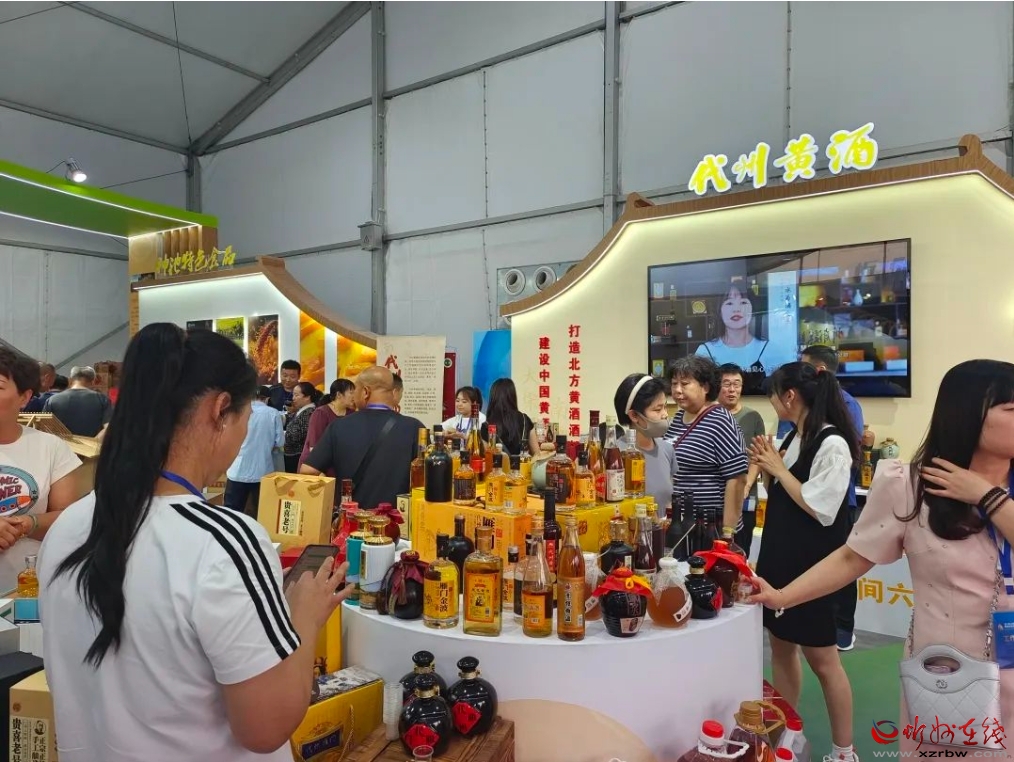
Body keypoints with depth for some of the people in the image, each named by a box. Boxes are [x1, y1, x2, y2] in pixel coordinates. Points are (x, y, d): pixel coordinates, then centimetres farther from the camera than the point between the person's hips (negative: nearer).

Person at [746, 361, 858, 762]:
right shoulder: (793, 437, 8)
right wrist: (767, 468, -1)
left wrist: (778, 468, -17)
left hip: (812, 565, -9)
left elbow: (820, 509, -23)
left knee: (822, 659, 2)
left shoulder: (832, 444, -18)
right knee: (781, 646, 16)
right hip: (779, 557, 9)